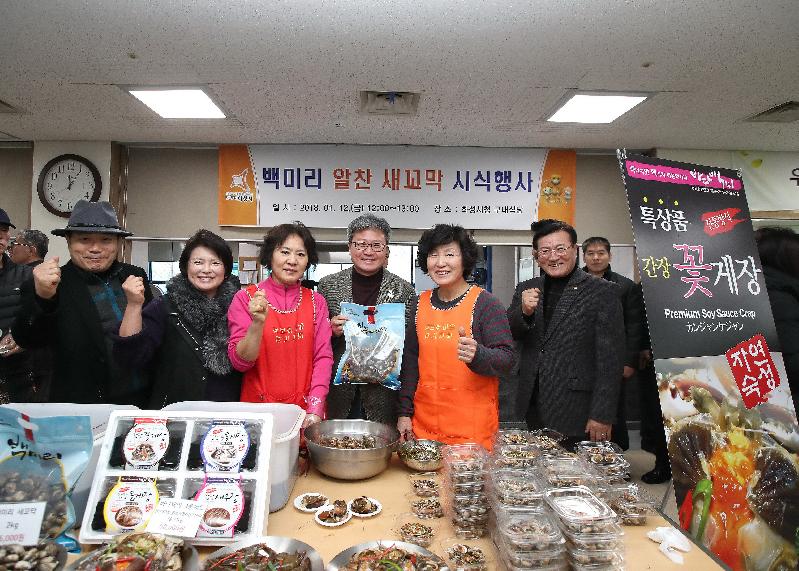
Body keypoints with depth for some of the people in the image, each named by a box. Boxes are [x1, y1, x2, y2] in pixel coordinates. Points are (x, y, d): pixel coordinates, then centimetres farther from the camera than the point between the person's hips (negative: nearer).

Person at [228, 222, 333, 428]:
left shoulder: (316, 301, 4)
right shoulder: (245, 299, -2)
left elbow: (323, 358, -2)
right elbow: (240, 362, -7)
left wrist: (315, 410, -12)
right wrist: (258, 323, -23)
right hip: (258, 409, -1)